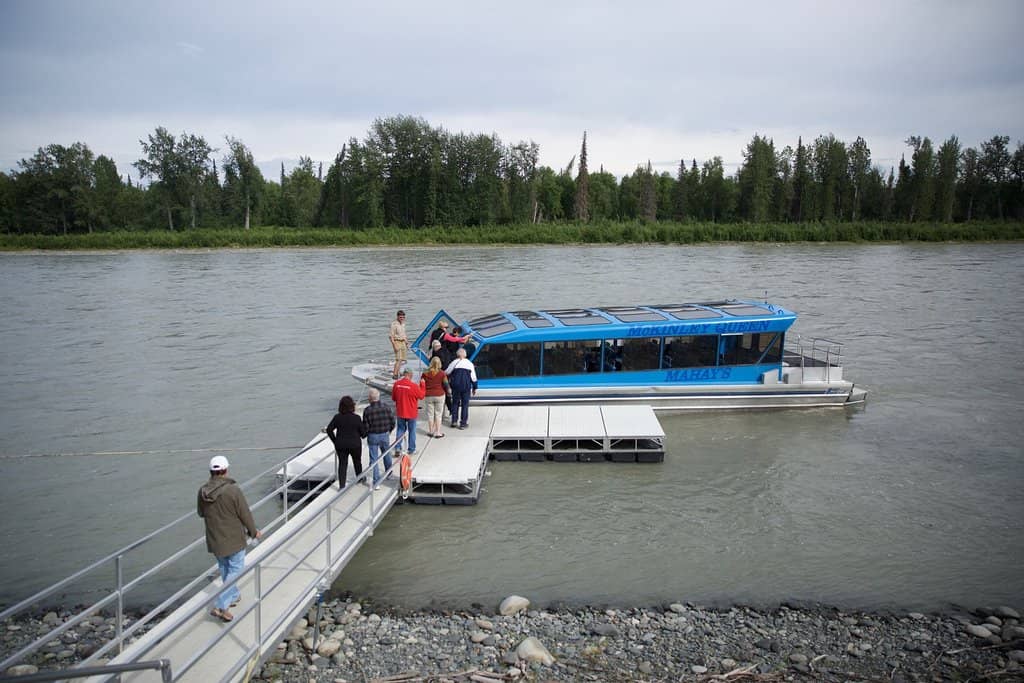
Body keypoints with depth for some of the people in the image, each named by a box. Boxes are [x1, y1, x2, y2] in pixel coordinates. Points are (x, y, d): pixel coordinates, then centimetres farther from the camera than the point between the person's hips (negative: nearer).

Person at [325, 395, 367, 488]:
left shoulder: (337, 417, -8)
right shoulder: (356, 418, -14)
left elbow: (329, 429, -7)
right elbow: (363, 432, -9)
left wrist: (335, 441, 3)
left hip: (341, 445, 1)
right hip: (355, 444, -1)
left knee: (342, 464, 9)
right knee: (357, 462, 21)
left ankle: (341, 486, 7)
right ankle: (362, 479, 39)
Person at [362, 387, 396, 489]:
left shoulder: (367, 410, -17)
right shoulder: (387, 408, -8)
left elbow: (365, 427, -12)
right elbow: (392, 422, 0)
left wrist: (365, 435, 8)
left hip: (372, 436, -3)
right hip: (385, 435, 3)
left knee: (374, 459, 4)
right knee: (386, 454, 25)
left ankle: (376, 482, 3)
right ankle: (389, 473, 44)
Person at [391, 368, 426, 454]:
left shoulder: (397, 384, -8)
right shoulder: (414, 385, -20)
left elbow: (393, 398, 3)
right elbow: (422, 395, -4)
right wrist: (422, 384, 5)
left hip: (400, 412, 3)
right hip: (411, 413, -3)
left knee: (401, 429, 16)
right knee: (412, 430, 12)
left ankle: (397, 447, 8)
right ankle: (411, 449, 20)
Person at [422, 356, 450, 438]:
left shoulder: (425, 373, -5)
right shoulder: (442, 373, -10)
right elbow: (446, 384, -6)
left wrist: (424, 392, 20)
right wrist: (448, 391, 13)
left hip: (429, 396, 2)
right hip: (439, 395, -2)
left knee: (430, 414, 13)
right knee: (438, 414, 7)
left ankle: (430, 431, 22)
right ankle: (437, 433, 9)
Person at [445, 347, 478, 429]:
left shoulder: (454, 362, 1)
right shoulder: (469, 363, 4)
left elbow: (447, 373, 7)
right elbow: (473, 377, 5)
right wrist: (474, 388, 12)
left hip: (455, 386, 0)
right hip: (466, 386, 0)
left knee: (455, 403, 14)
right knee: (465, 404, 6)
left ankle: (454, 421, 14)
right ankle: (463, 423, 6)